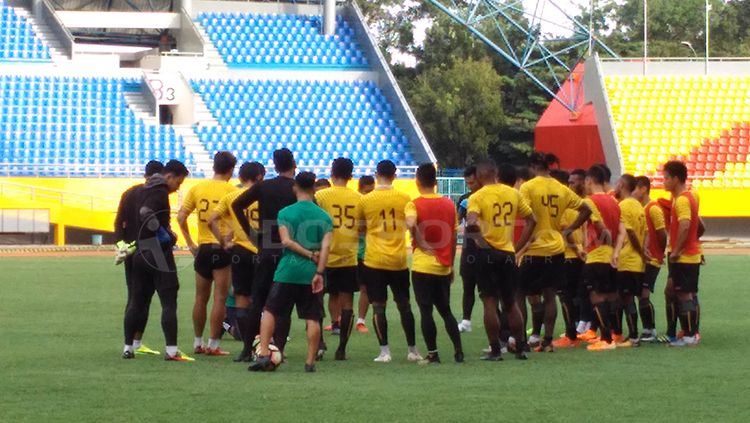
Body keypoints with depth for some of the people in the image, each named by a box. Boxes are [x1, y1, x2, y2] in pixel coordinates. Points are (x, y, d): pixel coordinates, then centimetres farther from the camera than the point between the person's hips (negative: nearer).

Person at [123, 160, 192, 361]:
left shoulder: (141, 191, 15)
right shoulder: (160, 192, -12)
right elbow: (147, 213, -27)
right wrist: (166, 235, -19)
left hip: (141, 253, 9)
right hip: (159, 253, -9)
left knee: (137, 301, 13)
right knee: (169, 303, -7)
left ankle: (128, 348, 15)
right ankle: (171, 350, -11)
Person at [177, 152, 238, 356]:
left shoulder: (197, 188, 5)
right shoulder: (230, 190, -8)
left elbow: (181, 217, 3)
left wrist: (190, 243, 9)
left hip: (203, 247, 4)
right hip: (223, 247, -4)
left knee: (201, 298, 15)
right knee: (220, 298, 0)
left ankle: (198, 343, 21)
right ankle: (213, 344, -2)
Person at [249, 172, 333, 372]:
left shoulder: (285, 213, 0)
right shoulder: (324, 216, 4)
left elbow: (286, 241, -12)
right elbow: (326, 245, -6)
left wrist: (310, 255, -7)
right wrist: (319, 272, -10)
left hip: (287, 272, -1)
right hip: (312, 273, 1)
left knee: (270, 311, 7)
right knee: (312, 318, 6)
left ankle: (263, 354, -3)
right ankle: (310, 361, 4)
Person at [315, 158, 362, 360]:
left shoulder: (320, 196, -6)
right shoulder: (359, 199, 1)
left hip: (325, 258, -1)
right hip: (349, 258, 1)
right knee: (347, 302, 4)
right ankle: (342, 348, 1)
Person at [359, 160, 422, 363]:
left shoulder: (366, 200, -5)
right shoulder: (405, 199, -1)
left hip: (374, 260, -2)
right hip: (399, 260, 2)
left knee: (379, 306, 1)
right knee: (404, 305, 12)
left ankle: (384, 351, -5)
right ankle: (413, 350, 16)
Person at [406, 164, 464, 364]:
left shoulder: (414, 204, -8)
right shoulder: (449, 204, 5)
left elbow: (411, 224, -31)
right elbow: (453, 237, 10)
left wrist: (421, 242, -15)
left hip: (423, 266, -4)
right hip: (443, 267, 5)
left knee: (426, 310, 1)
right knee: (445, 310, 14)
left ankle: (433, 353, 0)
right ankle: (458, 350, 9)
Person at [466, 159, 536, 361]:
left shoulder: (477, 197, -9)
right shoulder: (513, 194, 5)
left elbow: (471, 223, -26)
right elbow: (531, 220, 8)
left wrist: (473, 229, -5)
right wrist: (518, 245, 11)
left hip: (487, 253, -4)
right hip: (508, 253, 4)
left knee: (490, 302, 1)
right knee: (511, 303, 15)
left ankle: (495, 350, 0)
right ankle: (521, 348, 16)